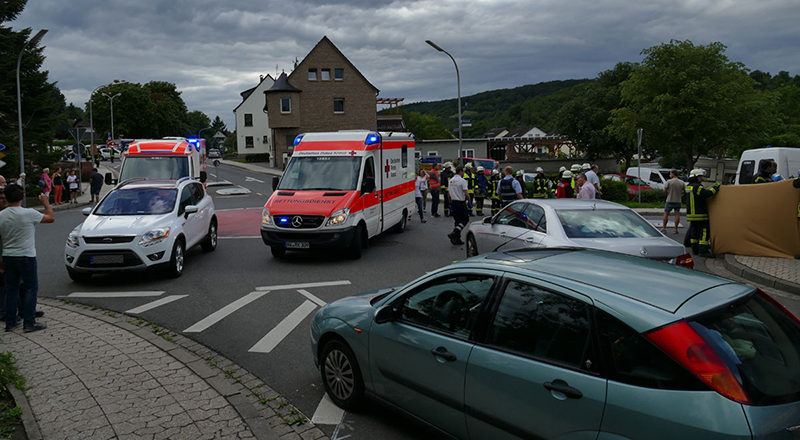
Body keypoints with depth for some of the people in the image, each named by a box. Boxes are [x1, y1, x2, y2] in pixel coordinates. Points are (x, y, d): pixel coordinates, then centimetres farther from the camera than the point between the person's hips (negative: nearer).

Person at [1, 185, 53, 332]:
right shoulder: (28, 213, -15)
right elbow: (50, 218, -2)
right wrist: (46, 203, 13)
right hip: (26, 256, -5)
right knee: (31, 288, 2)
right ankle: (29, 323, -1)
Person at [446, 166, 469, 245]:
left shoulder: (451, 180, 10)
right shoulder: (462, 181, -14)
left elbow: (449, 193, 14)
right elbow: (466, 193, -17)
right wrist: (469, 200, -1)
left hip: (454, 202, 8)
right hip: (461, 203, -8)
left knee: (456, 221, 12)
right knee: (465, 219, 0)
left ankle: (457, 239, 13)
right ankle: (454, 234, -16)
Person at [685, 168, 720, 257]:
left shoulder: (688, 187, 15)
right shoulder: (697, 186, -14)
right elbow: (707, 194, -24)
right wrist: (715, 187, -11)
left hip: (691, 214, 9)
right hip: (700, 215, -9)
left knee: (694, 232, 15)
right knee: (704, 232, -9)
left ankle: (695, 250, 20)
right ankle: (703, 251, -14)